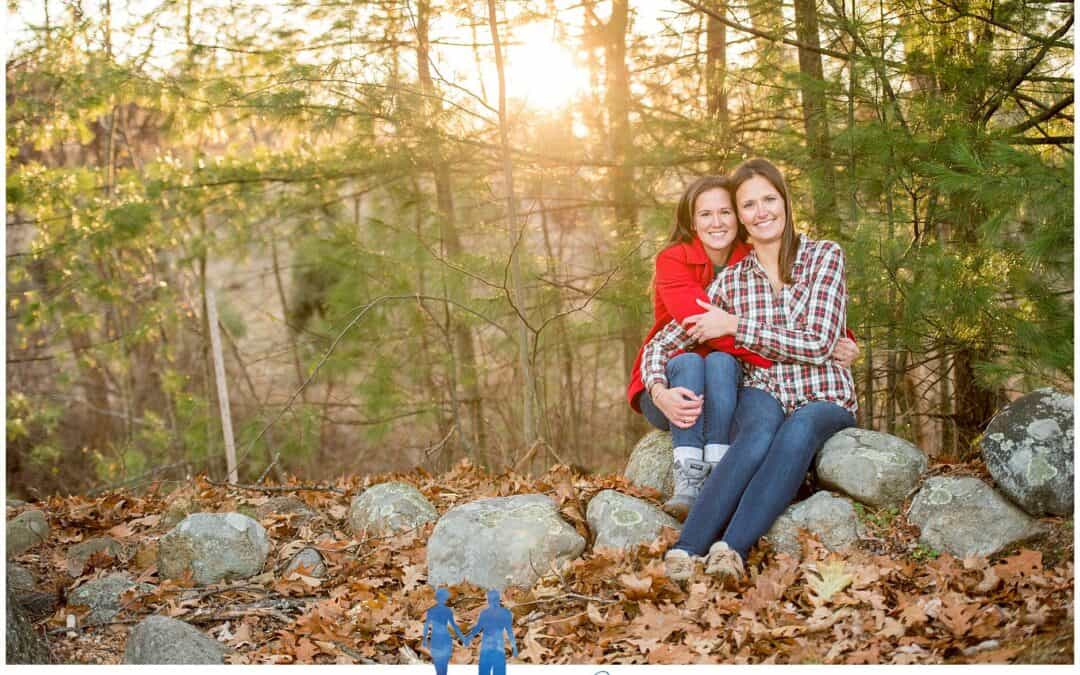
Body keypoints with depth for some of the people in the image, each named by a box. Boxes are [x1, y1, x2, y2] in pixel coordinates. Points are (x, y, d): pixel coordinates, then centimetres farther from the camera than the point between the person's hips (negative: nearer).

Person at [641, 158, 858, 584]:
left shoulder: (824, 257, 1)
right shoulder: (731, 281, 8)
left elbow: (818, 345, -10)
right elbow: (663, 343, 6)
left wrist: (735, 326, -11)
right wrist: (660, 390, -16)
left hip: (824, 401, -1)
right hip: (762, 394, 1)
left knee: (797, 431, -39)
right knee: (761, 432, -37)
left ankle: (732, 549, -52)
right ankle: (684, 550, -50)